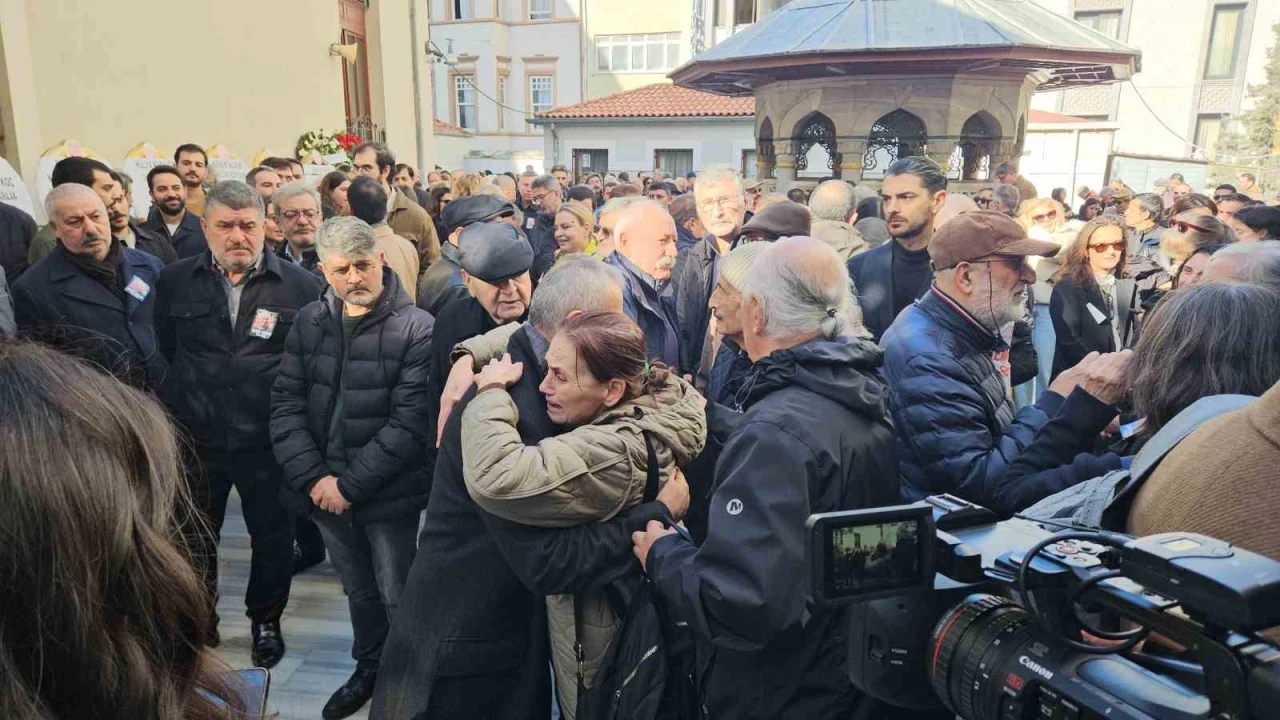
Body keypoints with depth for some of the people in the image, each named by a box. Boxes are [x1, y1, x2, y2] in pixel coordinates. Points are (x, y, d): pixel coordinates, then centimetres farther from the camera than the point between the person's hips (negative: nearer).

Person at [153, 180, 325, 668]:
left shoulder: (301, 285, -8)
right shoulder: (175, 281, 0)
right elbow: (166, 351, 11)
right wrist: (190, 397, 12)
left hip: (270, 439, -2)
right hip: (195, 437, 2)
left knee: (273, 537, 14)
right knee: (194, 538, 19)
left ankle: (266, 621, 37)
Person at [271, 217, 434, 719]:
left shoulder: (416, 328, -14)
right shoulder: (308, 323, 2)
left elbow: (410, 421, -18)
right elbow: (286, 404, 0)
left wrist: (351, 483, -18)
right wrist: (314, 477, -11)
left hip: (387, 492, -4)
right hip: (325, 488, 5)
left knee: (398, 596, 9)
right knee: (358, 591, 22)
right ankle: (368, 669, 45)